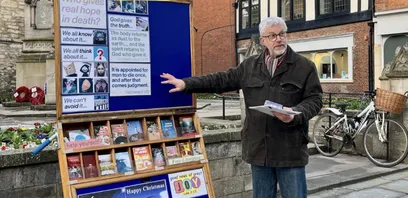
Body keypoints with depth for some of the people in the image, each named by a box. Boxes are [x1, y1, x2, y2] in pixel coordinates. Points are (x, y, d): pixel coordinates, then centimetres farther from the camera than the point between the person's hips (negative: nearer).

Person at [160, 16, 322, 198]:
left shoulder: (305, 66, 0)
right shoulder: (249, 66, 10)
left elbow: (314, 99, -2)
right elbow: (221, 81, 12)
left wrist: (294, 114, -21)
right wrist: (186, 83, 7)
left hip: (290, 150, -3)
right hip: (259, 148, 4)